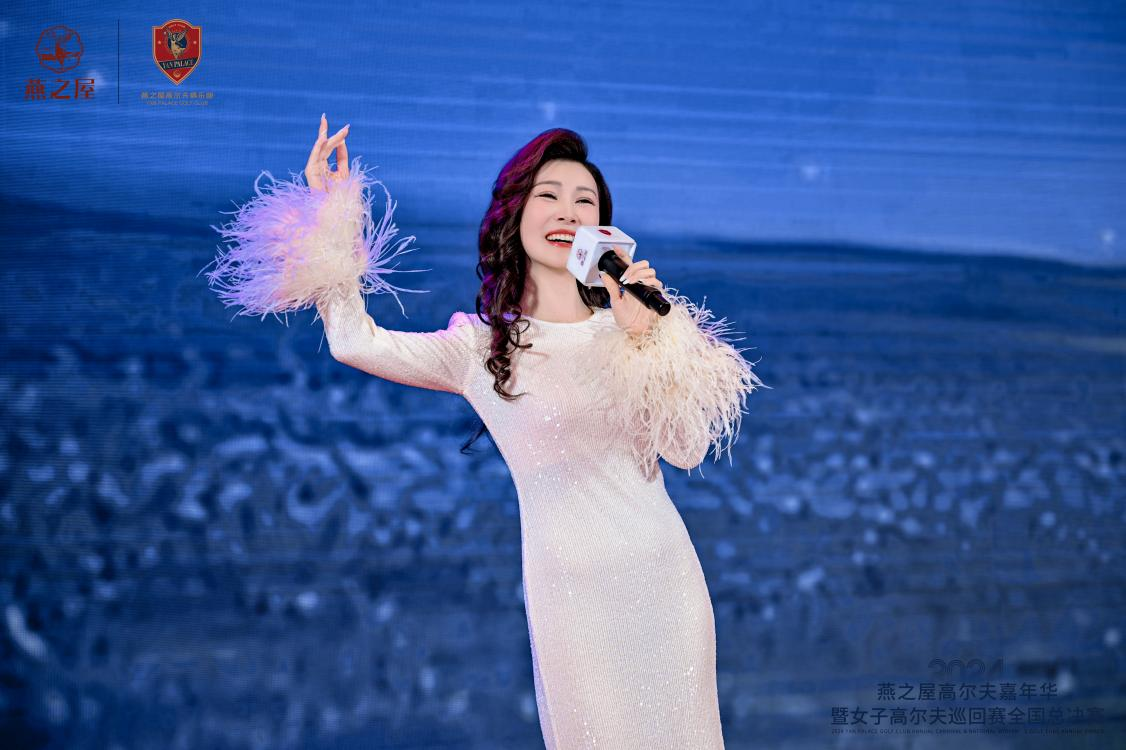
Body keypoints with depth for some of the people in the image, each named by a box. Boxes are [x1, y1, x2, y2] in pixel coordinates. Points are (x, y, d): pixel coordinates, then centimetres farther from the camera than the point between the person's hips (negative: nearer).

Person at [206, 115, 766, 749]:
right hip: (572, 591, -2)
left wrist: (648, 338, -15)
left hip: (665, 577, 2)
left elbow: (687, 451, -6)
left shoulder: (626, 326, 2)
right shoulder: (483, 349, 0)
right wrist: (330, 217, -6)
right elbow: (356, 342, -9)